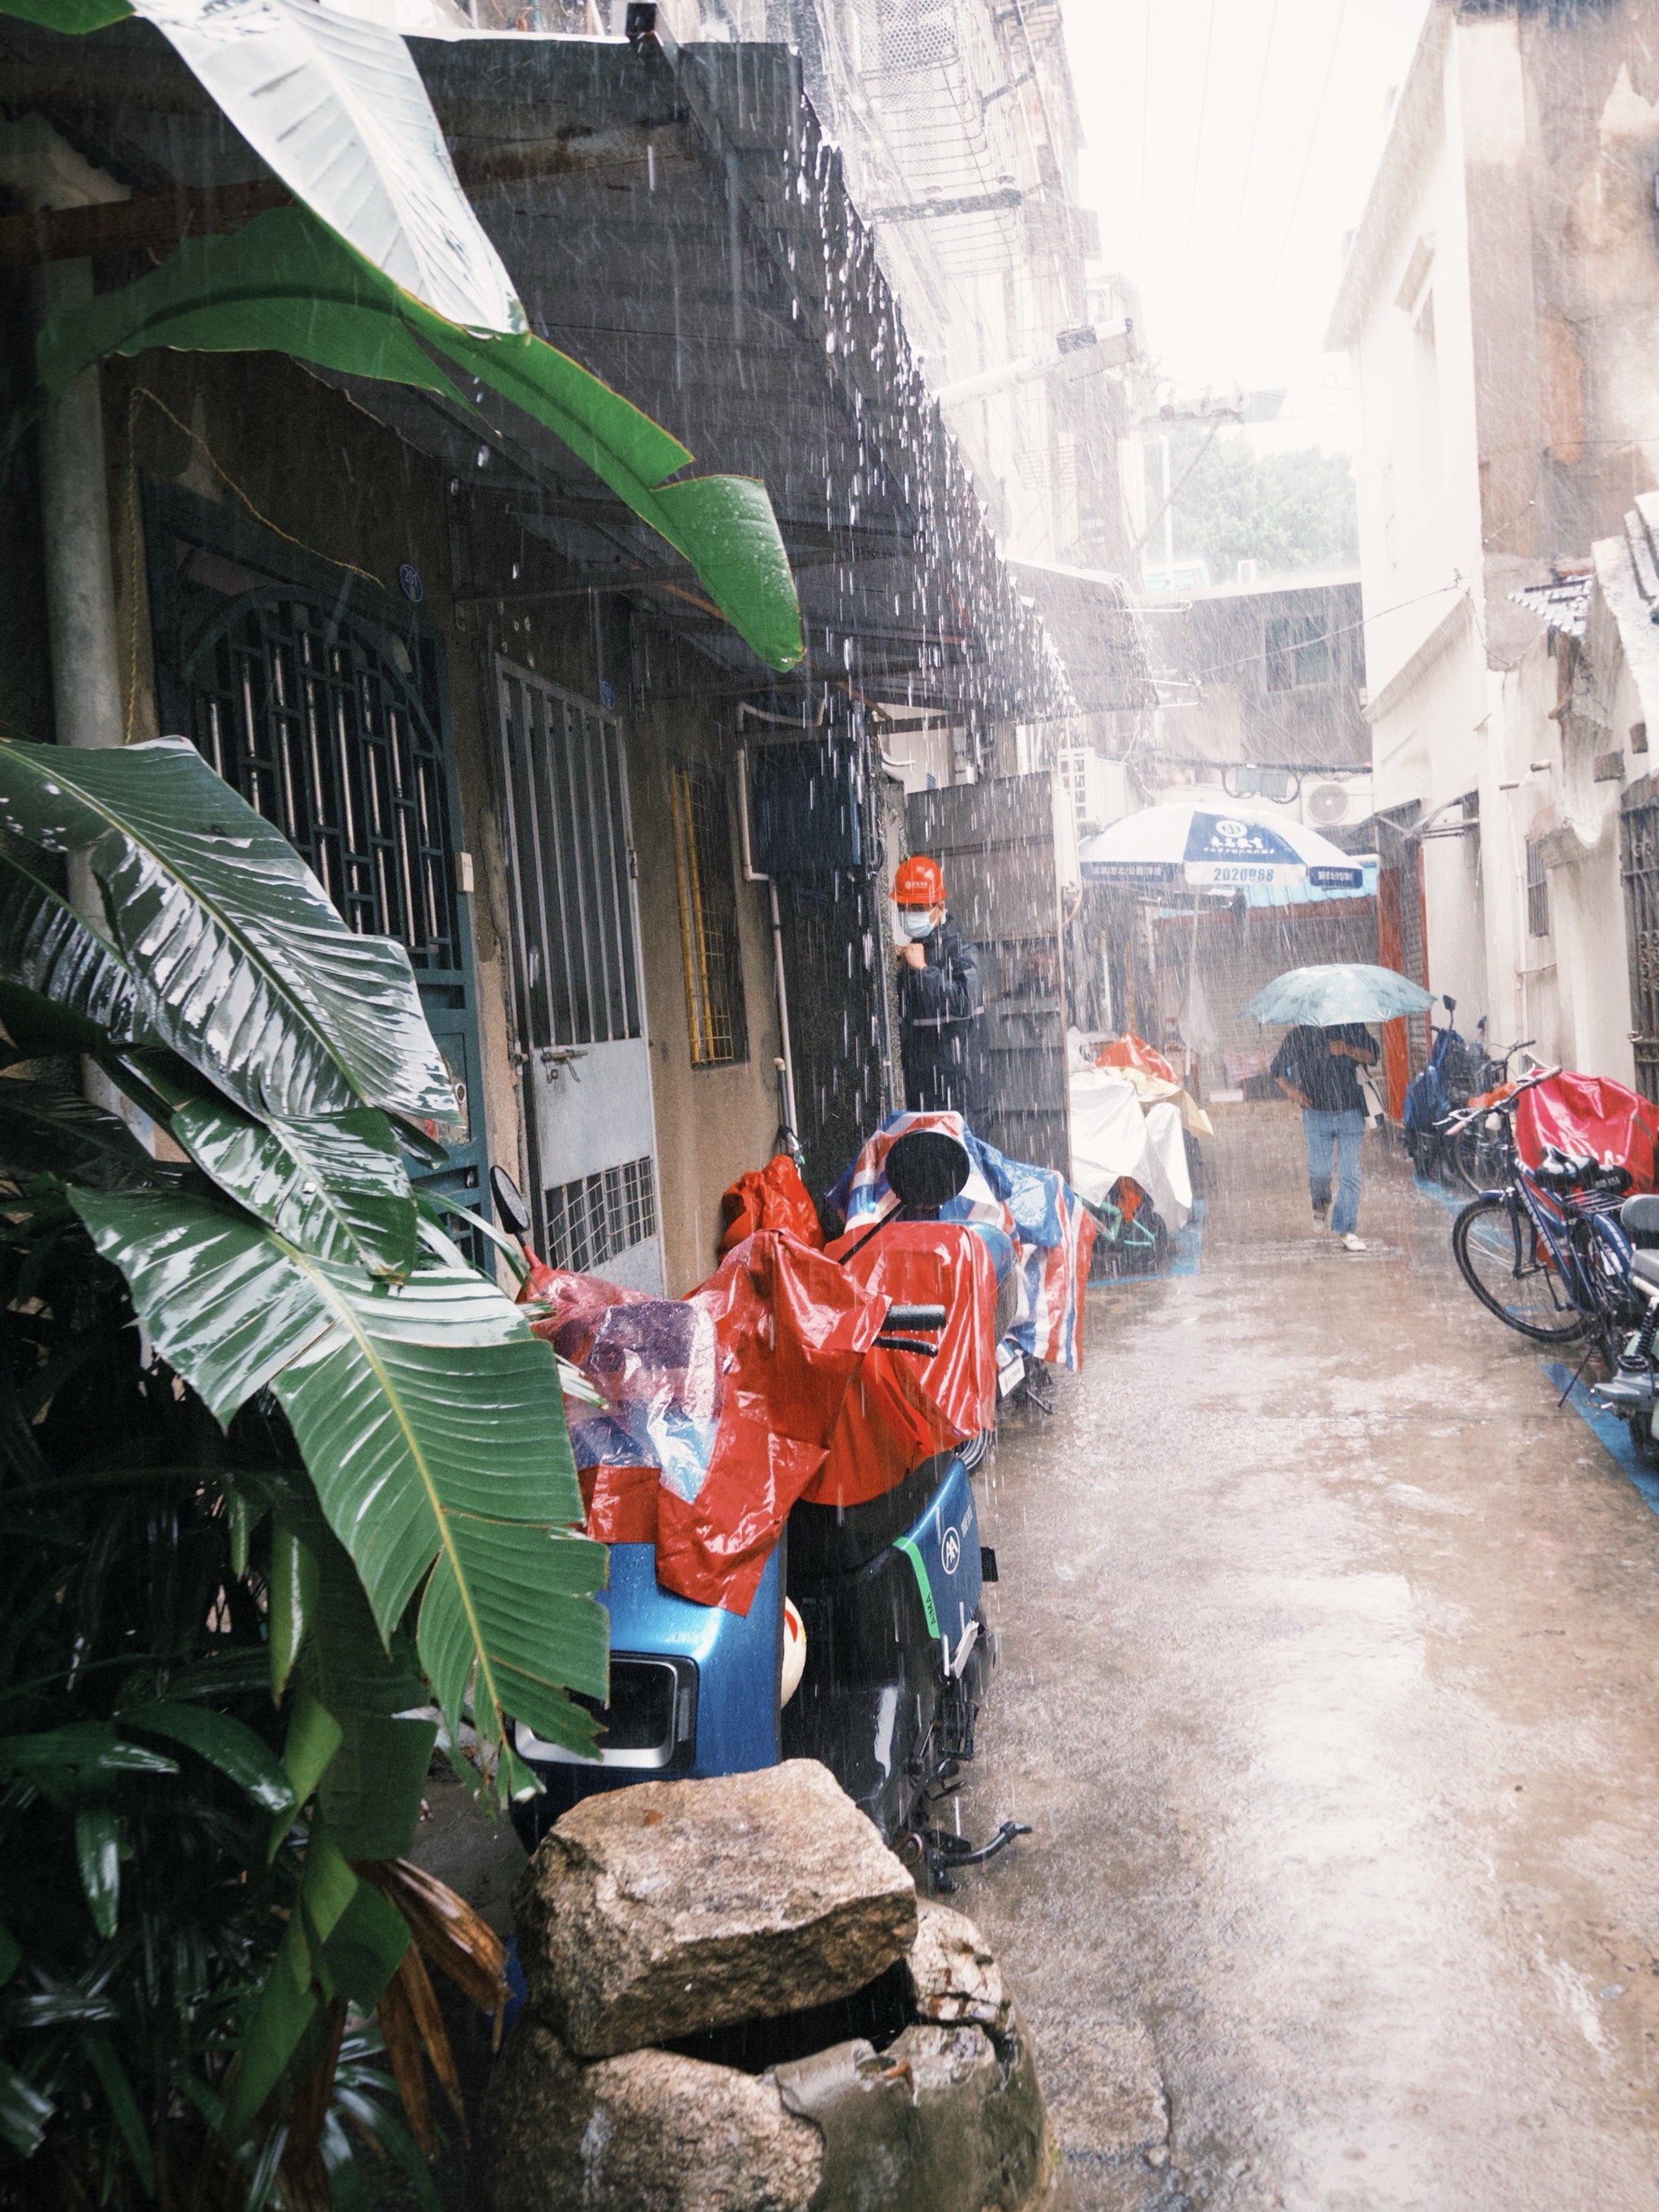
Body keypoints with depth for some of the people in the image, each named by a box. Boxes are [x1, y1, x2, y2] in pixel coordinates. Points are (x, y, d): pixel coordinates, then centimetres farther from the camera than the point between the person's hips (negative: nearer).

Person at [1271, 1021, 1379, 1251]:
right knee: (1319, 1171, -9)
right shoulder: (1300, 1035, 4)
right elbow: (1278, 1068, 12)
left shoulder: (1353, 1028, 5)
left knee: (1350, 1174, -3)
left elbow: (1372, 1055, 1)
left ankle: (1343, 1229, 6)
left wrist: (1347, 1049, -17)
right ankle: (1321, 1205, 24)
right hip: (1316, 1112, -1)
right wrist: (1291, 1091, -5)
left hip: (1350, 1111, 1)